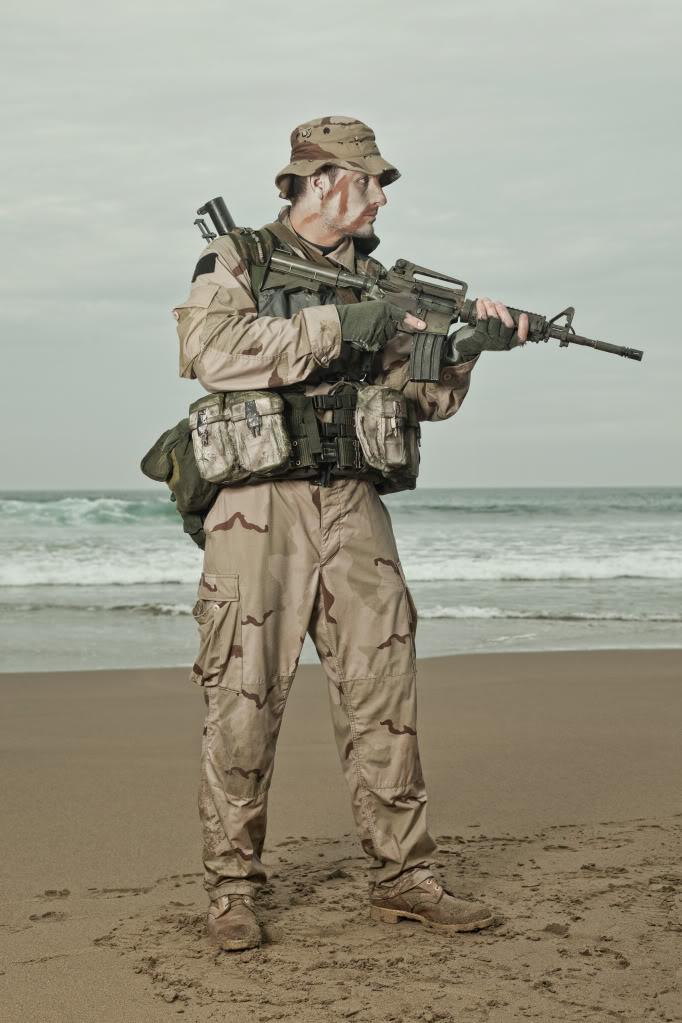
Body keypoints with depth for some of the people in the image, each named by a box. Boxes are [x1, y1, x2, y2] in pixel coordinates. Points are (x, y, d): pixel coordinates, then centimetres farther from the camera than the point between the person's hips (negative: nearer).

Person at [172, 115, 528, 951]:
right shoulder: (236, 261, 2)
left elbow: (423, 397, 16)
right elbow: (213, 352, -18)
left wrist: (468, 347, -3)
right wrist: (334, 327, -18)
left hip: (353, 507, 5)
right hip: (260, 508, -5)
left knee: (382, 691, 3)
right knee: (245, 700, -2)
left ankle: (401, 876, 12)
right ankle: (232, 887, 9)